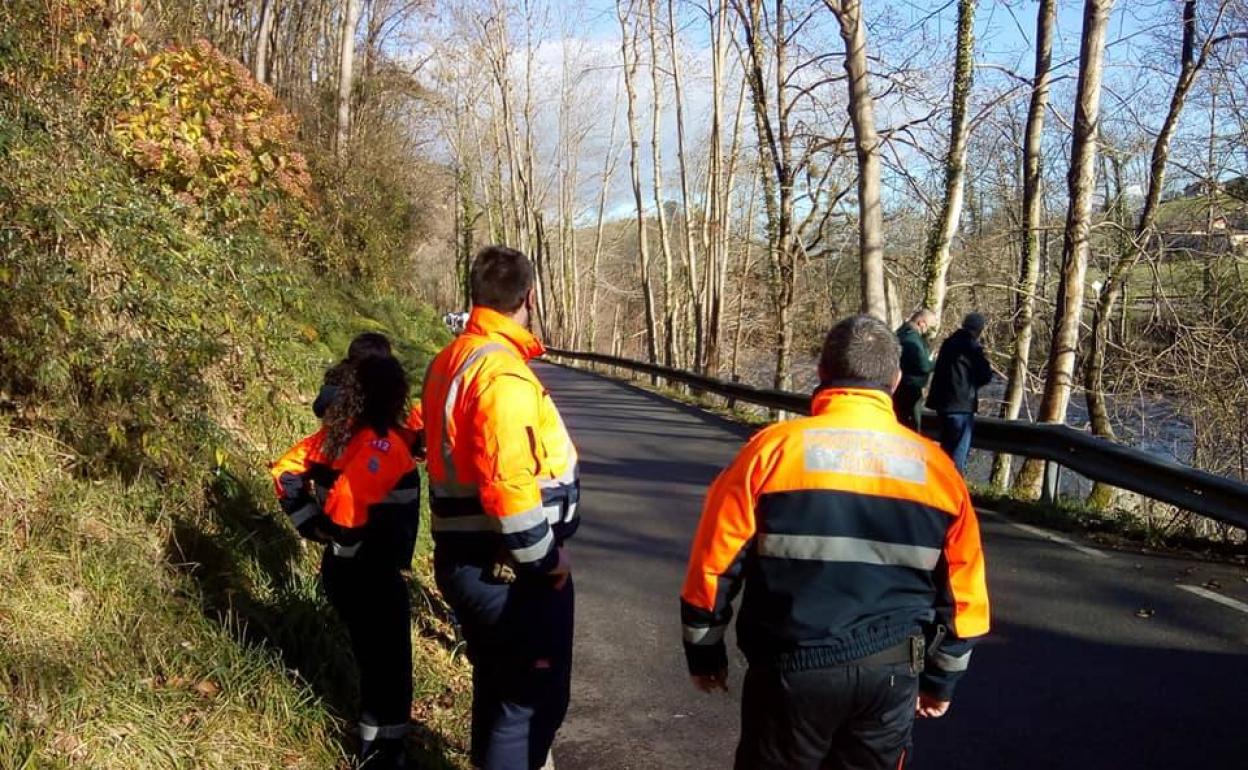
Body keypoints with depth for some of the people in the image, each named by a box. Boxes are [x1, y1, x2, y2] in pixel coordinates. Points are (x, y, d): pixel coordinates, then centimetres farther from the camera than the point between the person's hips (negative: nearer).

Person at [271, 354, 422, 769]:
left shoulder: (335, 433, 2)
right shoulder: (383, 443, -23)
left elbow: (285, 471, 8)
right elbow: (346, 506, -34)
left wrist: (313, 526, 6)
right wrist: (339, 536, -14)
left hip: (339, 568, 9)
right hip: (372, 576, -9)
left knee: (372, 661, 23)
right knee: (390, 669, 5)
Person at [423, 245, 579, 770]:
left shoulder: (450, 361, 9)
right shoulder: (503, 373, -22)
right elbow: (509, 489, -30)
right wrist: (546, 556, -15)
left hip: (466, 558, 10)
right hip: (511, 571, -9)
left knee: (498, 685, 24)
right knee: (533, 698, 4)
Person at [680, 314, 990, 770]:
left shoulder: (773, 447, -10)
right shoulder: (936, 466, 0)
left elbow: (716, 562, -6)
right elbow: (962, 588, 8)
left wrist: (704, 651, 9)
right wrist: (942, 676, 21)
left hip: (793, 668, -2)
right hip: (891, 673, 3)